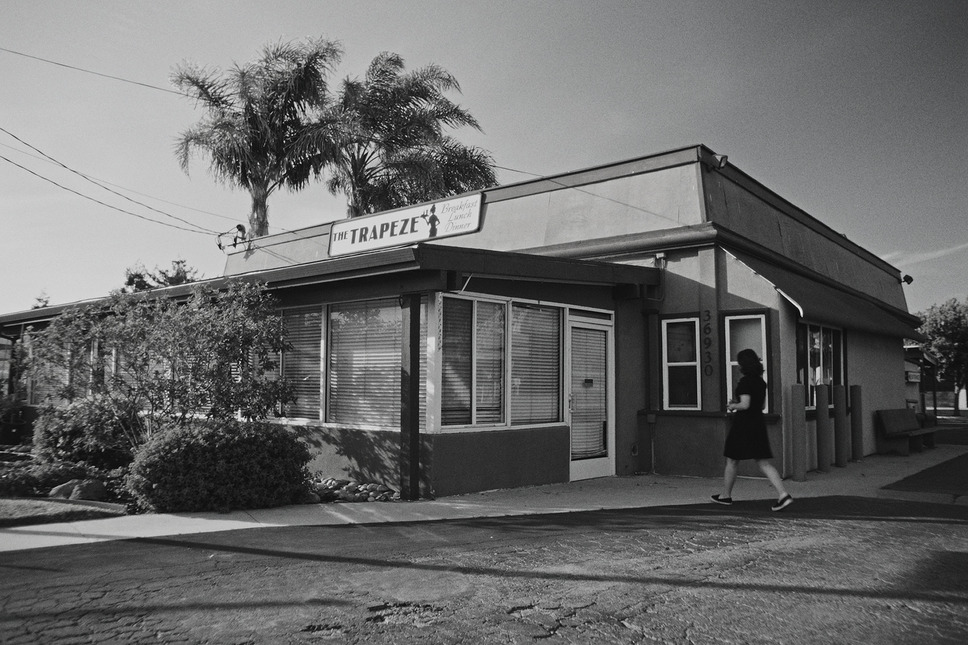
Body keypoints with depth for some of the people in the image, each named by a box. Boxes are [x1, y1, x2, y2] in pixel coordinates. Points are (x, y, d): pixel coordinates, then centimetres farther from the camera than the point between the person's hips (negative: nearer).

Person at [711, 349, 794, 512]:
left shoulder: (745, 381, -15)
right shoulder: (761, 381, 10)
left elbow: (745, 405, -22)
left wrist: (733, 406, -3)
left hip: (743, 425, -7)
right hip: (759, 424, 7)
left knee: (732, 462, 8)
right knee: (764, 463, 5)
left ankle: (725, 495, 20)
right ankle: (783, 494, -9)